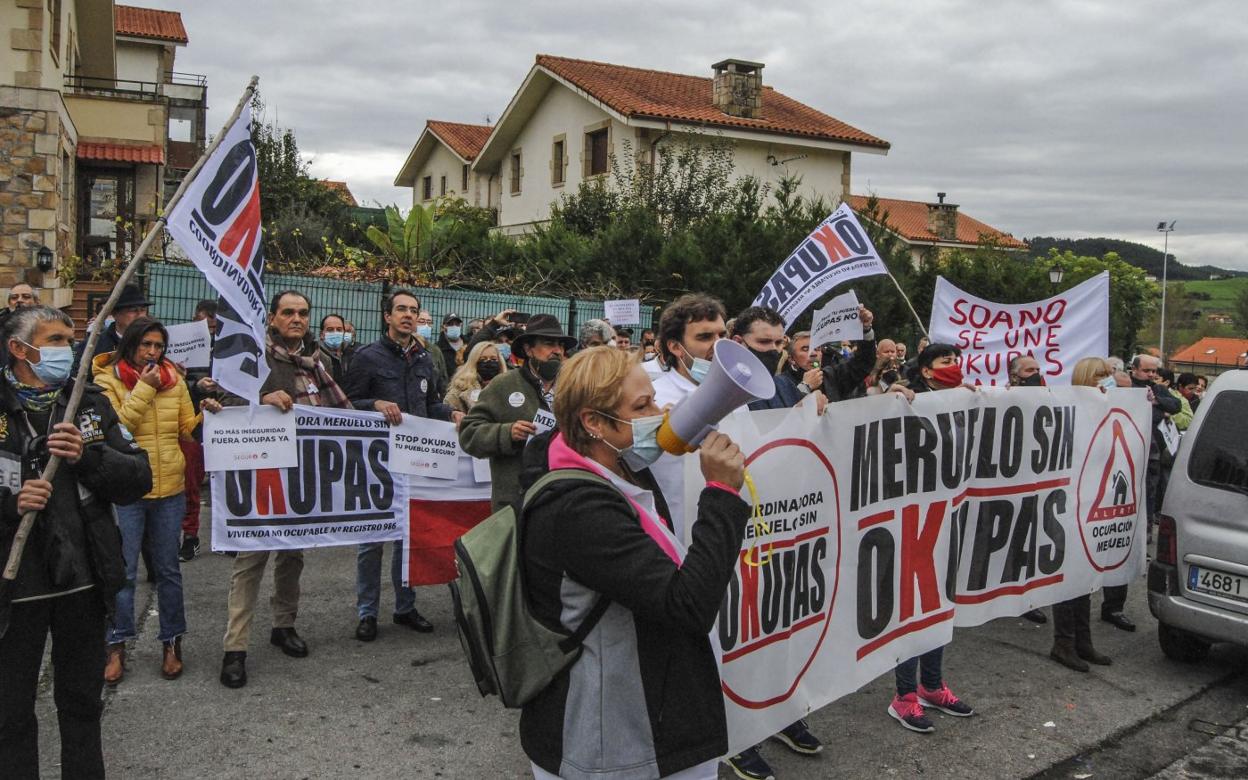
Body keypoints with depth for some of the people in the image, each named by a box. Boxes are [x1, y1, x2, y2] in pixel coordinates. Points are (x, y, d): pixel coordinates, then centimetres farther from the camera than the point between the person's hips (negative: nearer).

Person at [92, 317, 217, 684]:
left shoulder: (174, 379, 6)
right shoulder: (108, 379, -5)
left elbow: (187, 429, 9)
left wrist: (207, 415, -11)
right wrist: (143, 390, -19)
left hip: (170, 489, 3)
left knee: (168, 570, 11)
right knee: (123, 571, 3)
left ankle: (171, 643, 23)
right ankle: (116, 647, 18)